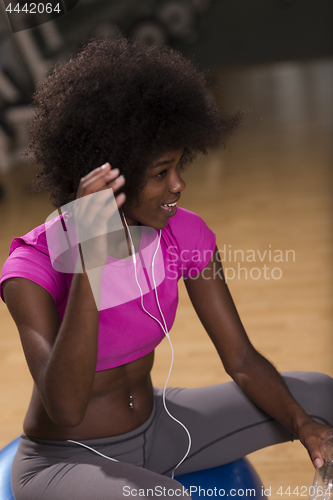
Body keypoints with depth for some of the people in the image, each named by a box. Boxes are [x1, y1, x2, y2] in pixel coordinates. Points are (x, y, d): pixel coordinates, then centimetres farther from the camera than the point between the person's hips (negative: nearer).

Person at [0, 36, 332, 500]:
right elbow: (66, 409, -37)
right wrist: (89, 264, -45)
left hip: (153, 430, 6)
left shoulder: (185, 235, -10)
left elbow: (243, 361, -5)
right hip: (64, 462, -5)